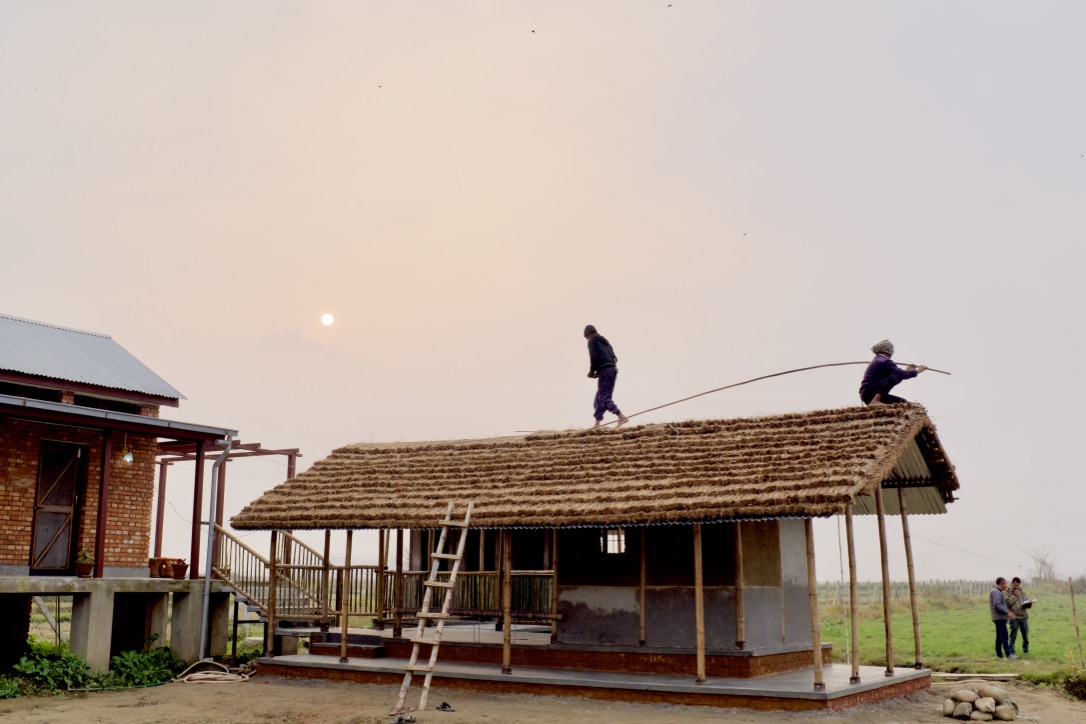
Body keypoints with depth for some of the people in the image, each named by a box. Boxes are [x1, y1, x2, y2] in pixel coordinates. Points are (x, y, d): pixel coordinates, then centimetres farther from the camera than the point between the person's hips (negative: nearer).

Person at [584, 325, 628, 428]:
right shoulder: (605, 341, 27)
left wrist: (592, 371, 1)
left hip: (604, 370, -9)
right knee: (600, 397, 12)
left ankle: (621, 416, -26)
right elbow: (614, 358, 21)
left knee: (603, 397, -12)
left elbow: (594, 357, -12)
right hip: (613, 370, 9)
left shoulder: (592, 341, 3)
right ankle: (597, 423, 10)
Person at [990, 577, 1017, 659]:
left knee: (999, 636, 9)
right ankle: (1008, 654, -17)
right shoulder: (996, 592, -13)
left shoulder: (997, 592, 21)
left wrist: (1007, 611, 17)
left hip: (1000, 618, 11)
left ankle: (999, 655, 10)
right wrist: (1008, 612, -23)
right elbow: (997, 605, -22)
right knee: (1004, 635, -13)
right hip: (999, 617, -11)